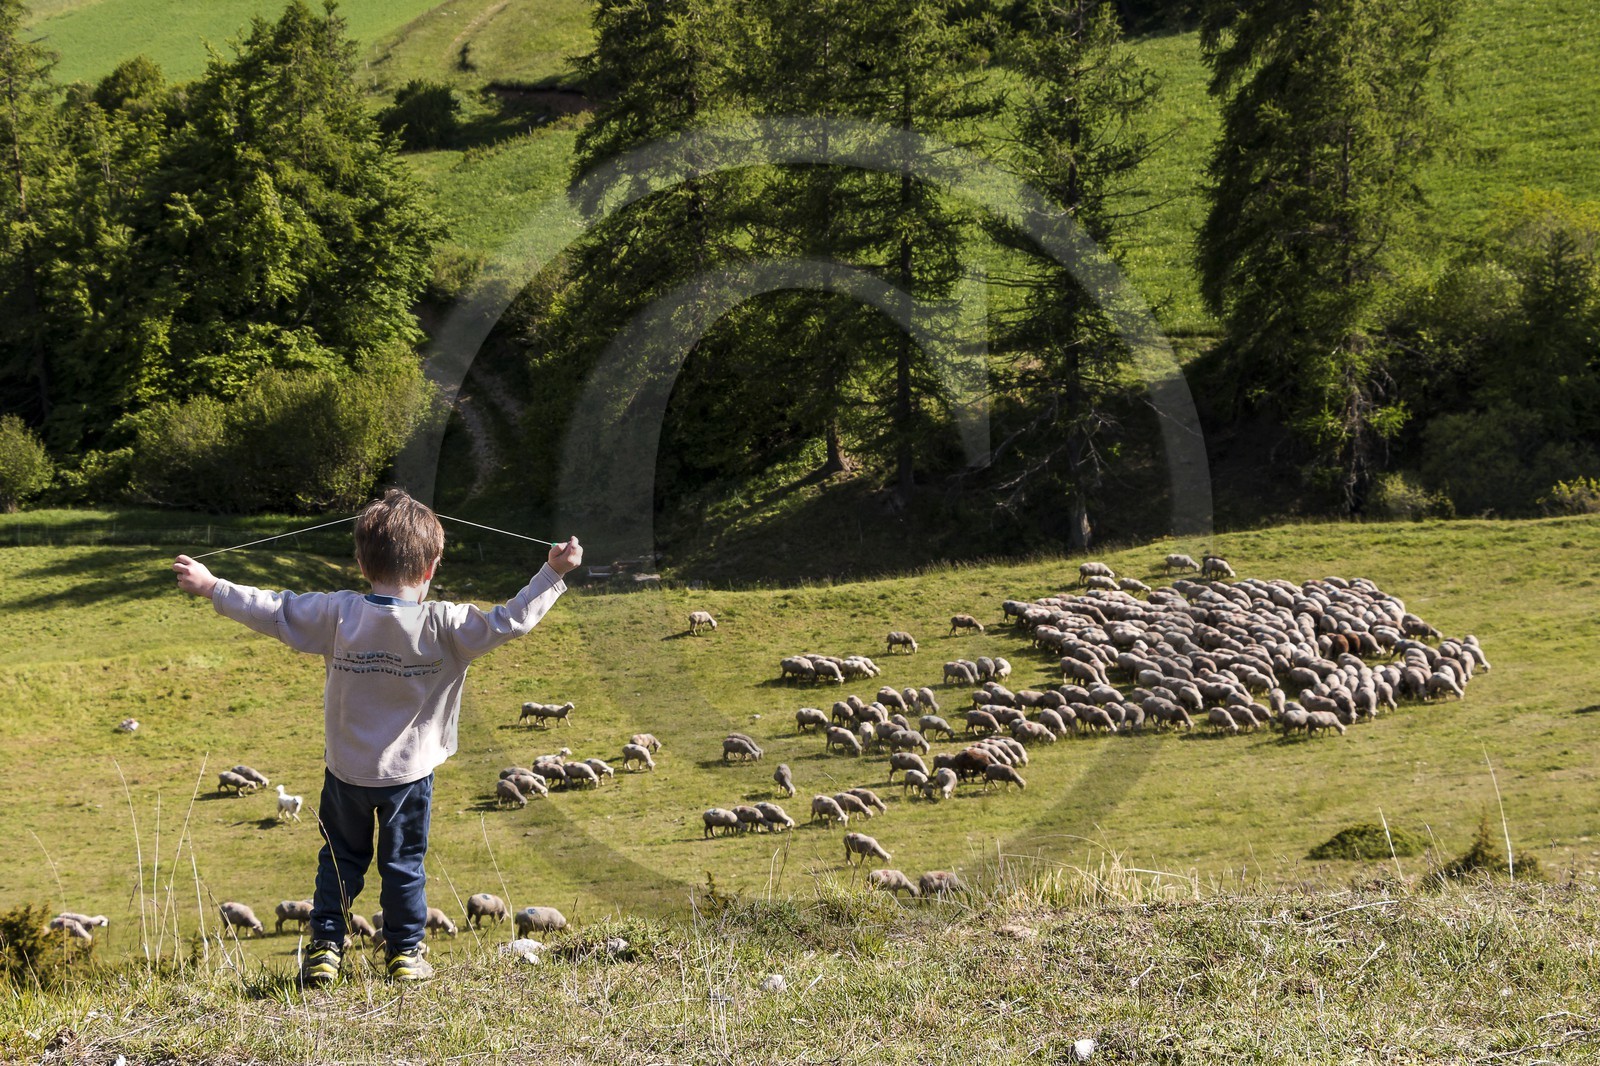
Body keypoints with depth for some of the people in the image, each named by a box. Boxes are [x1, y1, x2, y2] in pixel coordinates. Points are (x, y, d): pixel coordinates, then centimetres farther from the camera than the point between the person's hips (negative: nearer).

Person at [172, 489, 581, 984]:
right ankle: (406, 954, 19)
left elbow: (274, 611, -7)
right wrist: (552, 574, -8)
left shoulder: (338, 614, -12)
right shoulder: (442, 625, -17)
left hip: (346, 770, 1)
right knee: (404, 864, 13)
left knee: (340, 859, 17)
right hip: (409, 771, -1)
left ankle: (325, 948, 14)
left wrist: (211, 587, 4)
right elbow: (509, 622, -16)